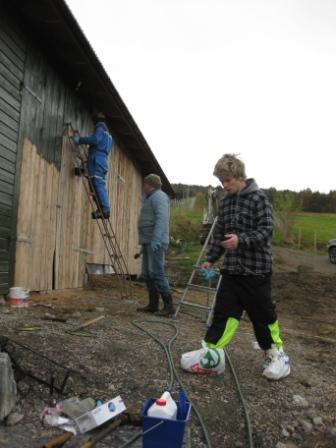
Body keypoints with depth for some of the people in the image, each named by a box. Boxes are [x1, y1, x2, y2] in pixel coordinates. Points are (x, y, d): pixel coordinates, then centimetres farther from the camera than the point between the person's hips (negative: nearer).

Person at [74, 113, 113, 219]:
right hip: (104, 161, 9)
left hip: (97, 160, -9)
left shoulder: (100, 129, 1)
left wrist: (80, 140, -11)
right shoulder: (107, 132, 29)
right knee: (100, 185, 7)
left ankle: (104, 210, -22)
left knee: (98, 185, -15)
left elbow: (95, 139, -18)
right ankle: (102, 209, 1)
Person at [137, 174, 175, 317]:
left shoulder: (158, 196, -7)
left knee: (156, 273, -13)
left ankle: (169, 306, -10)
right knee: (148, 274, 9)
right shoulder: (150, 198, 24)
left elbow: (162, 219, -21)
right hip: (148, 242, 10)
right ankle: (153, 305, 14)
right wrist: (144, 243, 23)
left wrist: (156, 239, -30)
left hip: (155, 243, -10)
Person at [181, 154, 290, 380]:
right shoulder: (225, 203, 11)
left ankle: (275, 353, 25)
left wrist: (242, 240, -29)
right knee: (224, 310, 4)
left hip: (256, 268, -5)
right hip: (231, 268, 6)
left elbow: (266, 229, -15)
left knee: (262, 312, 6)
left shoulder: (258, 198, -9)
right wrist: (211, 259, 12)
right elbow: (219, 235, 17)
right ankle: (211, 352, 7)